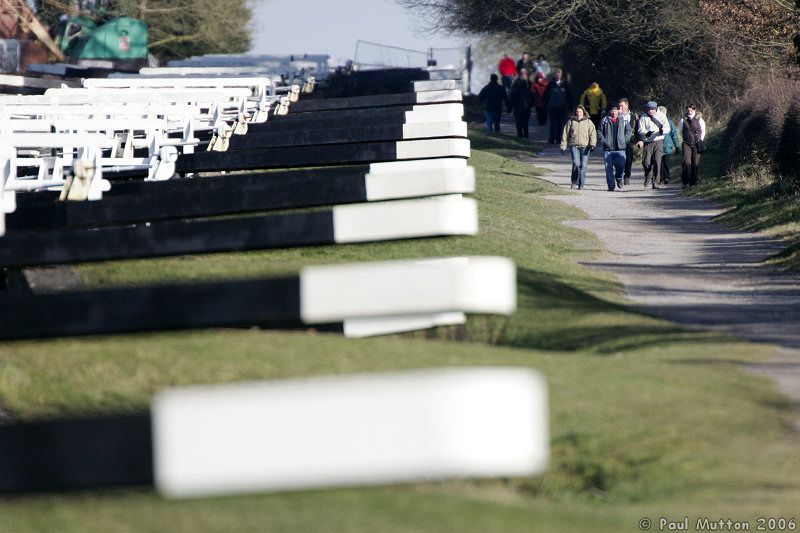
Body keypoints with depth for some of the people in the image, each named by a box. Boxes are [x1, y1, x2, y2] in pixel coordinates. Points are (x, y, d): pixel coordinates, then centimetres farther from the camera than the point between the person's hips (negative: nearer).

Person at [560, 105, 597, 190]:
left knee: (583, 166, -1)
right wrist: (563, 146, 7)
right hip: (574, 146, 0)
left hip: (585, 147, 0)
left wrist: (592, 144, -11)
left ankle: (581, 185, 6)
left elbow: (593, 133, 3)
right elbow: (565, 134, 12)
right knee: (576, 163, -17)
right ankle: (574, 181, 1)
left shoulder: (588, 122, 9)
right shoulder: (571, 122, 10)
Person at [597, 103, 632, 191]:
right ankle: (611, 186, 5)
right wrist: (603, 140, -3)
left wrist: (625, 140, 3)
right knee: (609, 168, -2)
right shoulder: (605, 120, 6)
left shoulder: (623, 120, 8)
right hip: (608, 148, 0)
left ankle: (619, 179, 21)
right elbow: (599, 131, 10)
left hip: (620, 148, 0)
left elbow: (629, 131, 15)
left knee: (621, 166, -9)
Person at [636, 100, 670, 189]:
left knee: (657, 161, -9)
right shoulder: (643, 118, 6)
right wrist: (646, 133, -22)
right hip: (647, 142, 0)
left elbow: (667, 128, 3)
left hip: (658, 141, 0)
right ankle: (648, 177, 23)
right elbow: (640, 129, -2)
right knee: (646, 162, -5)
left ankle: (654, 181, -4)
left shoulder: (662, 116, 8)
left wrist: (662, 130, -20)